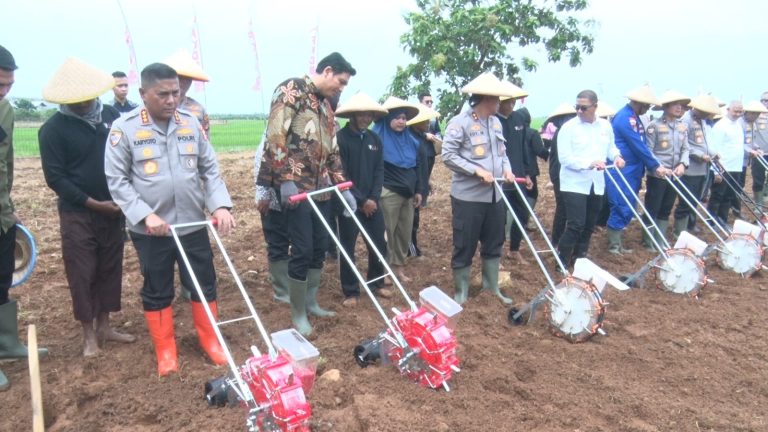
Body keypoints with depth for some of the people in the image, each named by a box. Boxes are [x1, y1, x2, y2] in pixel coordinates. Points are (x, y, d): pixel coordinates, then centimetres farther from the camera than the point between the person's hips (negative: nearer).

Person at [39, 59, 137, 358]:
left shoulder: (112, 115, 2)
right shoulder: (53, 129, -10)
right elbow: (55, 177, -10)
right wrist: (93, 203, -15)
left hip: (113, 209, 4)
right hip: (77, 214, -4)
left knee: (110, 269, 12)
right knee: (82, 274, 3)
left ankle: (104, 326, 26)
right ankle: (89, 334, 16)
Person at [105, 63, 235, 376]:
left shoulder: (191, 123, 2)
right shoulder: (124, 128, -8)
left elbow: (210, 169, 5)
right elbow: (116, 180, -8)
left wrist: (220, 205, -9)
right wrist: (145, 214, -19)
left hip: (193, 225, 3)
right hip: (149, 230, -3)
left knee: (205, 285, 11)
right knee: (157, 292, 11)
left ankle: (210, 341, 29)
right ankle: (166, 351, 27)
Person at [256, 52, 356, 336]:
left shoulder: (325, 106, 19)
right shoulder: (292, 89, -7)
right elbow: (276, 134, -17)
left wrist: (343, 187, 17)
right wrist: (285, 179, -21)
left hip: (319, 187, 8)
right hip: (294, 186, -8)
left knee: (320, 246, 13)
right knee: (302, 250, -5)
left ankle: (310, 302, 29)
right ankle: (298, 313, 12)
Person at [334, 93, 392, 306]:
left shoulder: (374, 138, 8)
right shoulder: (340, 138, -10)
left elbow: (379, 170, 7)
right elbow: (341, 175, -13)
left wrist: (374, 198, -6)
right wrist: (361, 200, -13)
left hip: (372, 202, 5)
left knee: (379, 245, 11)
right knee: (347, 248, 2)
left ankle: (376, 283, 30)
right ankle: (351, 292, 14)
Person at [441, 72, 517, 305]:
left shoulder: (496, 122, 12)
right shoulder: (459, 122, -12)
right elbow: (448, 155, -17)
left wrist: (506, 168, -1)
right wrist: (477, 170, -21)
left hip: (494, 195, 8)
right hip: (468, 196, -7)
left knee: (494, 243, 16)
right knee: (465, 247, 2)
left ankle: (491, 286, 32)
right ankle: (461, 292, 17)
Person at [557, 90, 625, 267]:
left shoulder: (605, 126, 5)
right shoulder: (569, 127, -11)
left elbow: (610, 147, 20)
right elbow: (565, 158, -16)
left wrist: (616, 156, -2)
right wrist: (589, 163, -26)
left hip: (596, 184, 6)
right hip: (574, 184, -6)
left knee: (589, 226, 13)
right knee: (575, 225, -13)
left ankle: (579, 260, 28)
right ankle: (562, 263, -1)